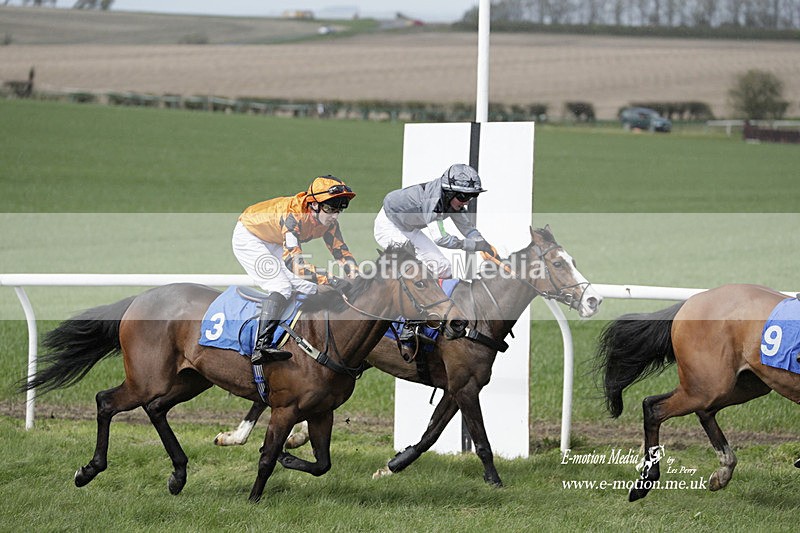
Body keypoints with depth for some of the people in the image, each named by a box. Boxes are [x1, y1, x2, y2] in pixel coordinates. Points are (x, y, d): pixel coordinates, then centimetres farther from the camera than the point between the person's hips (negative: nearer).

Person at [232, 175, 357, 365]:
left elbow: (340, 251, -6)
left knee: (308, 287, 2)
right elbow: (294, 261, -49)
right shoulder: (293, 216, -40)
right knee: (281, 287, -25)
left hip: (275, 245, 9)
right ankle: (261, 347, -35)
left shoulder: (328, 221, -15)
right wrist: (327, 279, -58)